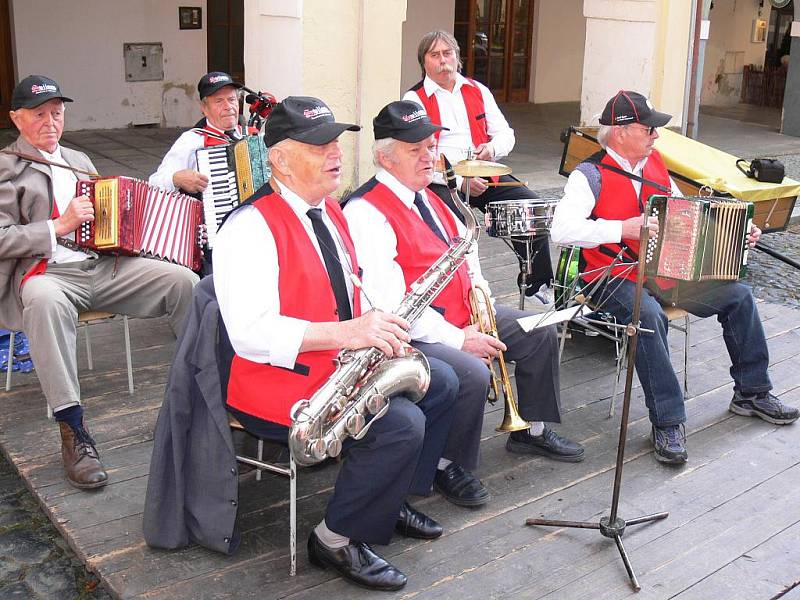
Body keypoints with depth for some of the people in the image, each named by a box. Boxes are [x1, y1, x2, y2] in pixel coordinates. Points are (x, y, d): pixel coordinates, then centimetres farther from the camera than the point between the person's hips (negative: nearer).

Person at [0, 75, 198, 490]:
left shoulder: (78, 160, 23)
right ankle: (72, 431, -36)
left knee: (184, 280, -14)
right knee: (45, 299, -41)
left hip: (103, 267, 6)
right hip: (46, 273, -6)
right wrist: (59, 226, -15)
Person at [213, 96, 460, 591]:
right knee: (402, 423, -23)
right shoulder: (251, 227, -20)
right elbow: (251, 333, -29)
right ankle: (338, 539, -2)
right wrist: (347, 332, -34)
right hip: (279, 381, -10)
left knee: (440, 382, 8)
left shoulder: (330, 211, 9)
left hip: (343, 361, 10)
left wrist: (378, 327, 0)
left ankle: (391, 499, 22)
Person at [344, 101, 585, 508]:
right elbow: (390, 303, -25)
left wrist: (477, 283, 4)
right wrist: (457, 339, -24)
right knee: (472, 374, -34)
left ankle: (531, 432, 29)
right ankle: (448, 467, -7)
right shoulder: (366, 212, -19)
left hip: (459, 315, 10)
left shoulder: (425, 195, 12)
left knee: (540, 335, 10)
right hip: (411, 333, -10)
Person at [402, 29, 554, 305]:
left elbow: (505, 133, 18)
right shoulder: (414, 99, 0)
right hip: (440, 182, -5)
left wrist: (492, 148, -7)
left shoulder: (477, 90, 17)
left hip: (484, 176, 5)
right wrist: (460, 181, -19)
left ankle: (537, 281, 2)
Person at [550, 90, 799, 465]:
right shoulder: (590, 175, -13)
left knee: (738, 295, 2)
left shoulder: (654, 163, 10)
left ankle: (751, 393, 18)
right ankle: (667, 423, -24)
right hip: (615, 277, -8)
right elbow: (562, 229, -27)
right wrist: (623, 228, -32)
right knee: (650, 317, -36)